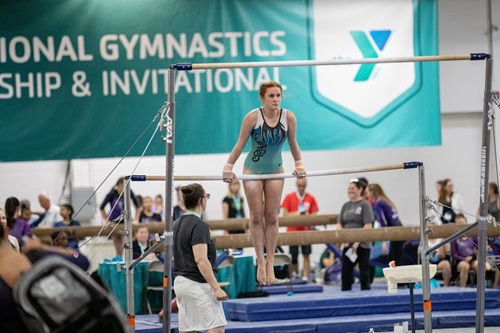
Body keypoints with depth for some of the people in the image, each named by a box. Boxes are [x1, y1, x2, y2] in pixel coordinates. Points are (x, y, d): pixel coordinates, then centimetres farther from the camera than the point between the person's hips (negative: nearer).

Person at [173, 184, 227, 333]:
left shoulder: (178, 224, 13)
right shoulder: (198, 225, -14)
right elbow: (201, 260, -20)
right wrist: (216, 288, -20)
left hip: (180, 281, 9)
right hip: (197, 284, -9)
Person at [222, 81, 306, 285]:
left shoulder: (288, 117, -12)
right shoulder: (253, 117, -19)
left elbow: (293, 143, 3)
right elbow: (240, 144, -12)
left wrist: (299, 165, 9)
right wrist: (228, 168, -10)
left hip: (275, 171, 2)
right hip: (252, 170, -2)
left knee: (272, 216, 1)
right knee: (257, 216, -1)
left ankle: (270, 262, 6)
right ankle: (260, 262, 4)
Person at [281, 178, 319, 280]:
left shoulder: (311, 198, 6)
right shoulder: (289, 197, 6)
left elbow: (314, 214, 4)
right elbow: (285, 213, 2)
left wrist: (307, 215, -17)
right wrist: (295, 214, -15)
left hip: (306, 230, 0)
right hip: (293, 230, 0)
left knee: (306, 255, -3)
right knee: (294, 255, 1)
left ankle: (305, 277, -4)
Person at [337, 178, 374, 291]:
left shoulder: (365, 205, -4)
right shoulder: (346, 206, 13)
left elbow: (368, 226, -12)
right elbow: (339, 224, 11)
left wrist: (357, 241, -16)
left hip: (362, 245, -6)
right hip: (348, 245, 6)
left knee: (364, 272, 0)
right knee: (346, 272, 5)